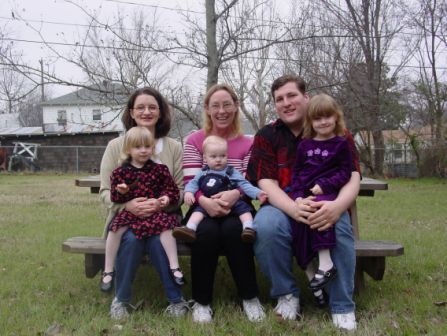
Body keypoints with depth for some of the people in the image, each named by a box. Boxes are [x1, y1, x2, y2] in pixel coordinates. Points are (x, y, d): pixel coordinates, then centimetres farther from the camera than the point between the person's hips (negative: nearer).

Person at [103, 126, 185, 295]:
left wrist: (167, 197, -13)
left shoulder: (159, 169, 6)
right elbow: (114, 197, 8)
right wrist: (120, 192, -14)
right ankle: (108, 271, -10)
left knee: (166, 225, -28)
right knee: (116, 228, -25)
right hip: (130, 212, 0)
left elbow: (172, 189, 9)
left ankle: (174, 267, -20)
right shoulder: (121, 172, 7)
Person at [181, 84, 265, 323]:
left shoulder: (247, 144, 9)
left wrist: (234, 194, -27)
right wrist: (204, 201, -28)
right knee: (207, 232, -34)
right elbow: (190, 183, -6)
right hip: (203, 209, 0)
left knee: (233, 230, -33)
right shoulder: (194, 141, 6)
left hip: (237, 208, 1)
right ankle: (201, 301, -14)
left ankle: (250, 297, -14)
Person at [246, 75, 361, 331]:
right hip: (283, 207, 1)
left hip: (325, 208, 0)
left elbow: (353, 177, -7)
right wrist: (294, 208, -29)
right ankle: (287, 294, -6)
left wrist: (338, 206, -32)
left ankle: (343, 307, -11)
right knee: (266, 227, -33)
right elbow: (266, 183, -7)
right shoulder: (266, 136, 5)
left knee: (340, 228, -34)